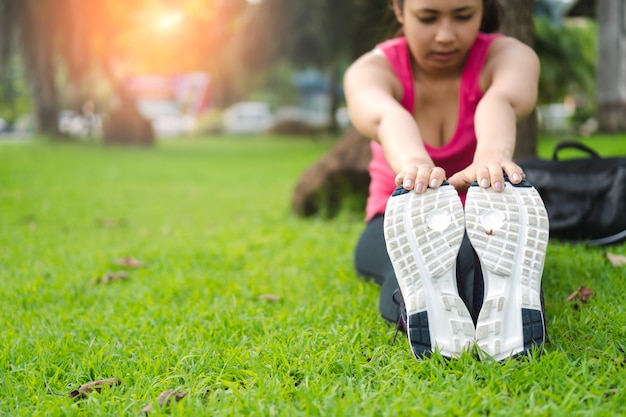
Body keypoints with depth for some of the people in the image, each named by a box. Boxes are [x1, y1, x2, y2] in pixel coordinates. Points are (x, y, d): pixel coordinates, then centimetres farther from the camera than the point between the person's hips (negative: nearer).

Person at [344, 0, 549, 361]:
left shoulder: (509, 56, -11)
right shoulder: (371, 70, -12)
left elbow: (502, 100, -38)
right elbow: (383, 115, -38)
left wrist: (492, 156, -64)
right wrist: (414, 165, -64)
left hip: (484, 223, 0)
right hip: (401, 223, 1)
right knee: (415, 256, -39)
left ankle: (506, 302, -69)